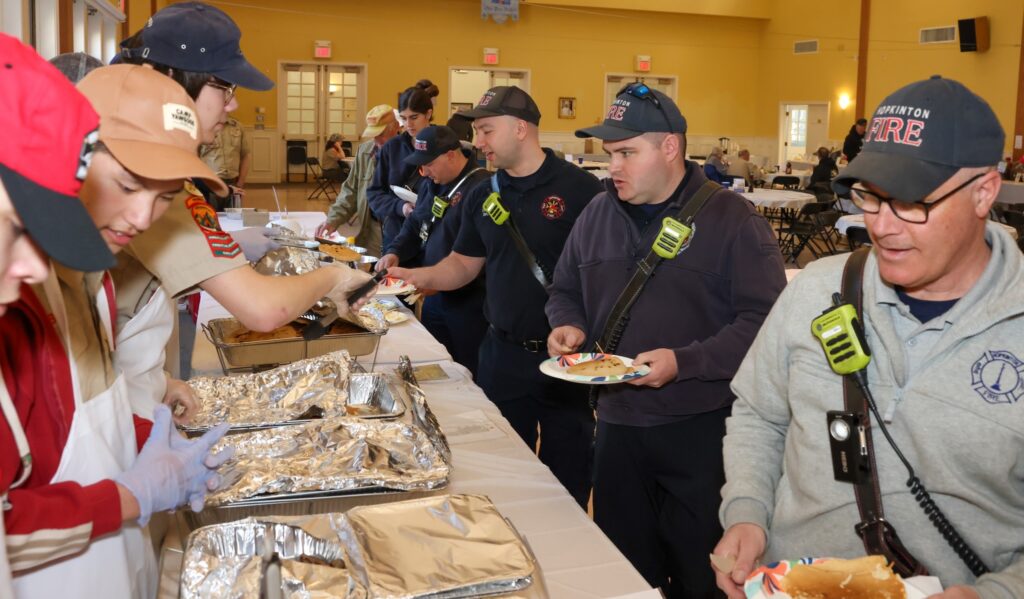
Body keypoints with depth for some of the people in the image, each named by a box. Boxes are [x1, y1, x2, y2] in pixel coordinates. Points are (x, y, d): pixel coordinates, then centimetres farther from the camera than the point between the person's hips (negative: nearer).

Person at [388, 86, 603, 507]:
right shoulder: (482, 197, 7)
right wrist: (417, 277, -4)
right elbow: (463, 264, 14)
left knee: (568, 479, 10)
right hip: (502, 353, 5)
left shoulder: (579, 188, -11)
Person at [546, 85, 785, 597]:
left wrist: (684, 362, -23)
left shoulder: (731, 220, -10)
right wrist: (567, 325, -3)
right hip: (616, 421, 5)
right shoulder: (597, 214, 8)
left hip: (702, 428, -5)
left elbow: (764, 320, -14)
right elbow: (565, 291, 20)